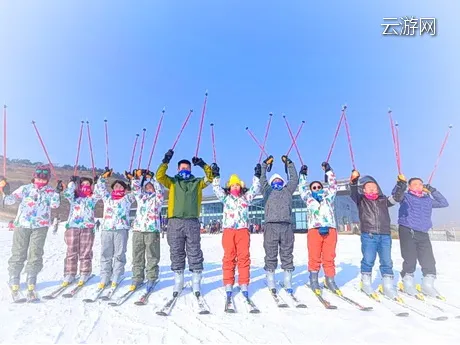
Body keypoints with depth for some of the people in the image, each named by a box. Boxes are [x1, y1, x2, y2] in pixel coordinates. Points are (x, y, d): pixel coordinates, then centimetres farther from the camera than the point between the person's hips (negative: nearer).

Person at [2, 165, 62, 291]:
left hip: (40, 226, -1)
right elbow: (11, 199, 3)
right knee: (18, 252, 5)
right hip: (22, 224, 1)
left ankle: (31, 279, 11)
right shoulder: (25, 188, 8)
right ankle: (14, 278, 16)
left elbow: (54, 205, -7)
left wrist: (57, 192, -19)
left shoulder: (50, 191, 6)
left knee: (35, 252, 0)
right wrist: (6, 193, -16)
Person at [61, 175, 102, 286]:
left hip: (87, 228, -1)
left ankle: (85, 273, 11)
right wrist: (72, 182, -3)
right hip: (72, 226, 1)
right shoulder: (74, 197, 15)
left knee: (85, 252, 2)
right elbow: (67, 193, -4)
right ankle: (70, 274, 10)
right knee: (71, 252, 3)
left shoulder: (92, 197, 13)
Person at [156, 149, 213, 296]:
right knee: (176, 253, 6)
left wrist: (203, 165, -7)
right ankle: (178, 282, 18)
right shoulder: (172, 182, 15)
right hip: (175, 222, 0)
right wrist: (166, 161, -10)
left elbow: (210, 178, 6)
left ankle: (196, 282, 11)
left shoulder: (197, 182, 16)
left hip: (192, 222, 0)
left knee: (194, 253, 2)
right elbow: (159, 176, 1)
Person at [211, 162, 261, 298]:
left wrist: (257, 175, 3)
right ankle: (228, 285, 4)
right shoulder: (225, 197, 16)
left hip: (243, 230, 1)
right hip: (228, 230, 0)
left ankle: (244, 284, 3)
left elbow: (255, 188, 10)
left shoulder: (246, 197, 18)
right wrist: (216, 175, -2)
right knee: (229, 257, -1)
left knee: (244, 257, -2)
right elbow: (216, 188, 7)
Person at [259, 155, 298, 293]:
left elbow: (294, 179, 20)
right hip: (271, 225, -2)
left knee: (287, 254, 4)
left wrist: (289, 164, 20)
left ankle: (288, 283, 12)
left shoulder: (287, 190, 24)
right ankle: (271, 283, 7)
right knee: (271, 255, 0)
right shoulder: (267, 191, 19)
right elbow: (262, 179, 12)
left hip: (286, 226, 2)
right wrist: (265, 164, 11)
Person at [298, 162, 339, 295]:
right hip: (314, 230, -1)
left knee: (329, 257, -1)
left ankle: (330, 280, 10)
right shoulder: (309, 199, 21)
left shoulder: (328, 198, 24)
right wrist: (303, 175, 25)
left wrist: (328, 171, 24)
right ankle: (314, 280, 8)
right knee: (314, 257, -3)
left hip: (330, 230, 1)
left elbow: (333, 186, 23)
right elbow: (303, 188, 22)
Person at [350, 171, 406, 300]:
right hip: (368, 235, -3)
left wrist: (401, 184, -7)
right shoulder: (361, 200, 8)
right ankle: (366, 284, 15)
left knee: (387, 262, 5)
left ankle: (388, 287, 16)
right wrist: (354, 181, -28)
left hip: (385, 236, 3)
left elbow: (397, 197, 7)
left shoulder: (384, 200, 18)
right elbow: (353, 193, -10)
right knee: (368, 260, -2)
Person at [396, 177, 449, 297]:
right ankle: (407, 284, 11)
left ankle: (428, 285, 18)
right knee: (410, 260, -5)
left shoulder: (427, 200, 20)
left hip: (423, 234, 5)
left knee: (429, 261, 2)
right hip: (407, 232, -5)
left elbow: (444, 203, 24)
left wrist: (433, 191, 15)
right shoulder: (405, 197, 4)